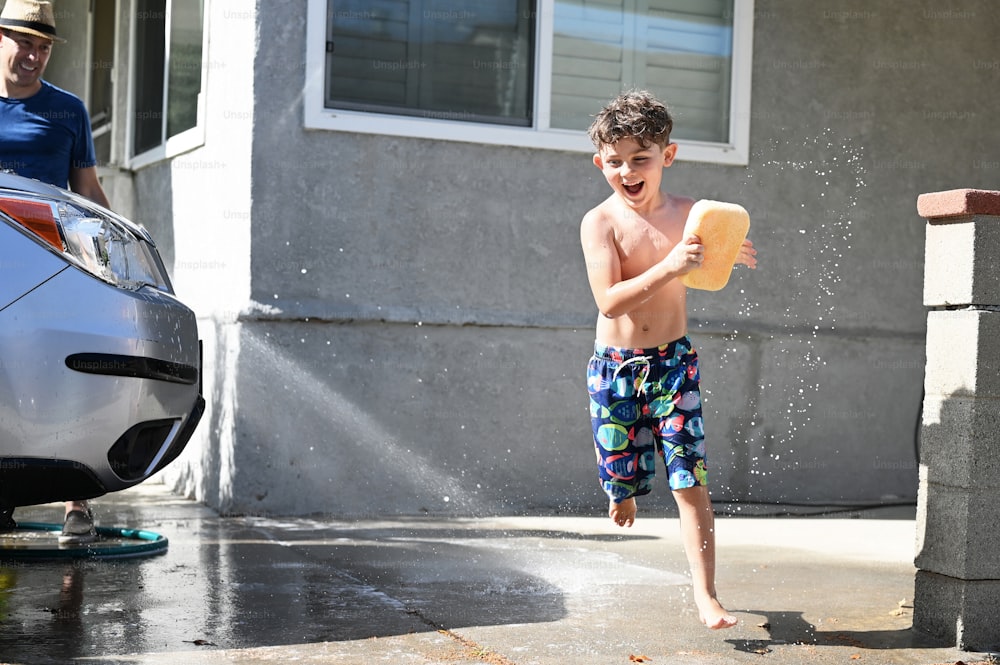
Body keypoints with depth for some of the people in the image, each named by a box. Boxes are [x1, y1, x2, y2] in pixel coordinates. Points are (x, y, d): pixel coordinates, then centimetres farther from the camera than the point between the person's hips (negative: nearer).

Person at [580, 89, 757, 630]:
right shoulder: (600, 222, -12)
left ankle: (705, 595, 0)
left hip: (673, 362, 1)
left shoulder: (688, 214, -2)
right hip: (616, 366, -1)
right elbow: (610, 302, -23)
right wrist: (670, 267, -32)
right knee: (624, 479, 10)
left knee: (691, 480, -6)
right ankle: (624, 493, 49)